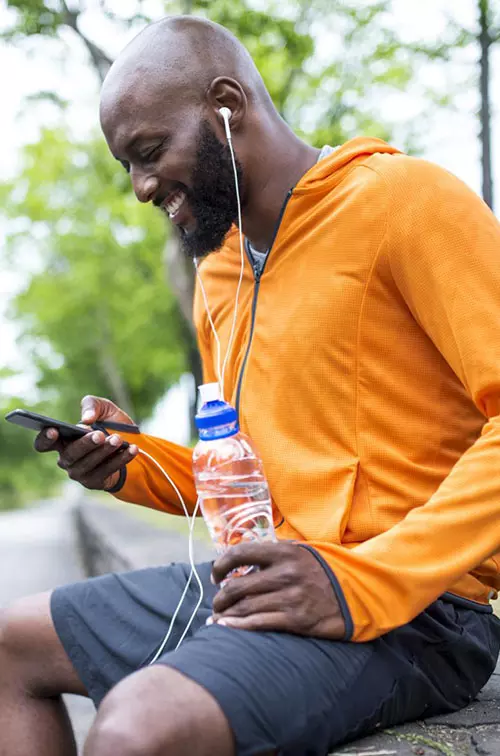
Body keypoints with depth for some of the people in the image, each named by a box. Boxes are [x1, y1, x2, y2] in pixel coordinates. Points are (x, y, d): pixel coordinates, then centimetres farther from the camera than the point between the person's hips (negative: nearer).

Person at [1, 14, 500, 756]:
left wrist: (363, 582, -24)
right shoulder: (219, 272, 15)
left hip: (409, 608, -8)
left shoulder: (400, 199, -10)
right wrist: (131, 463, 4)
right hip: (267, 581, 9)